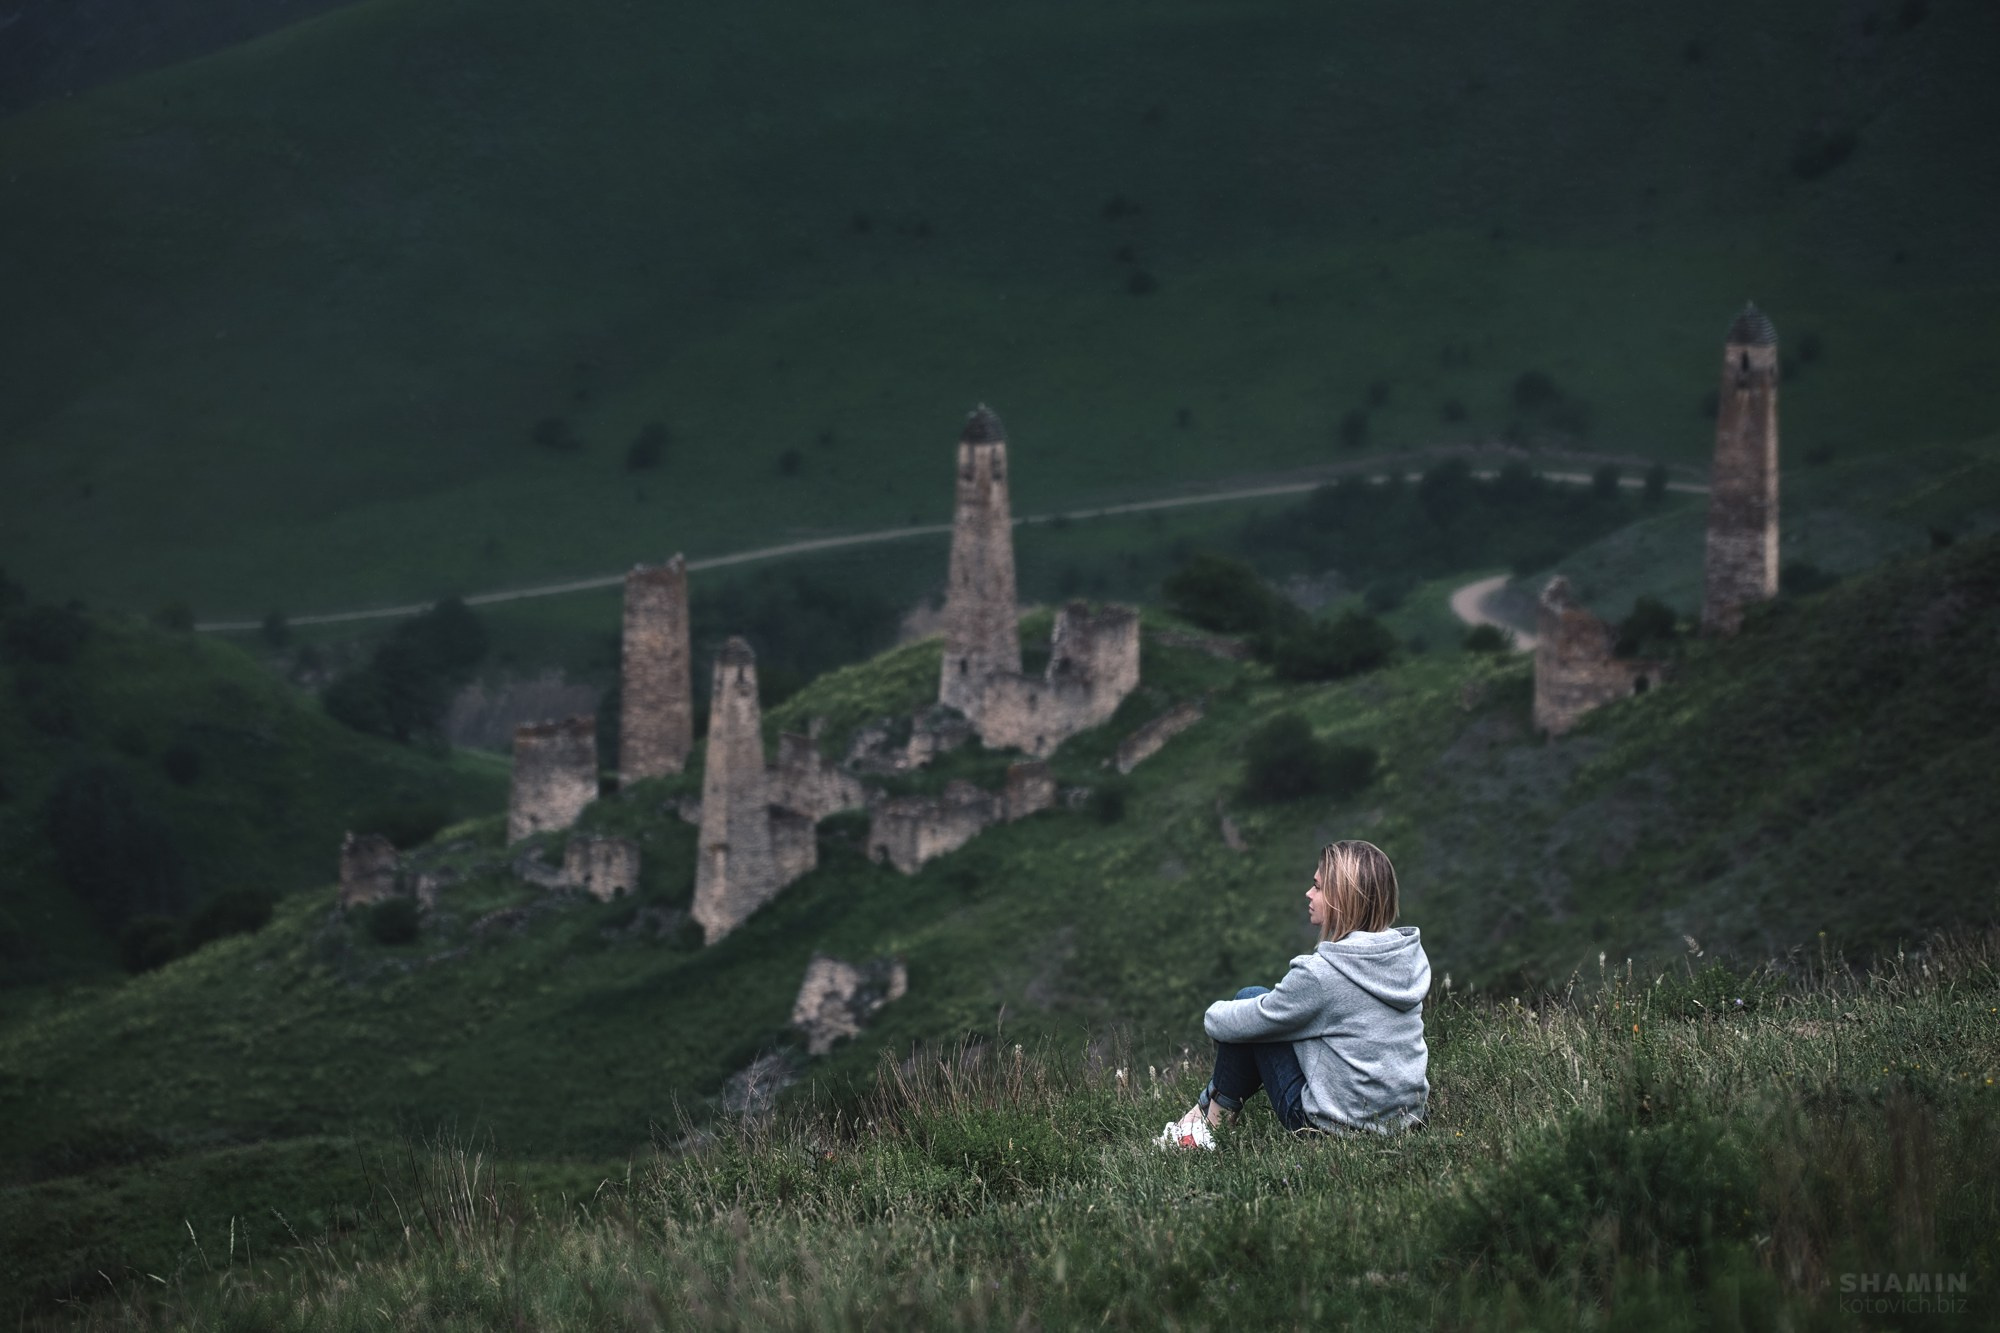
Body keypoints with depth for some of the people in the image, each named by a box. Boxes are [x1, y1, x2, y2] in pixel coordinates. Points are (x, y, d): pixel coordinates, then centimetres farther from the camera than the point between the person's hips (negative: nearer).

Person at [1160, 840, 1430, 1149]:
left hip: (1337, 1122, -7)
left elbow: (1234, 1025, -10)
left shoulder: (1321, 973, -22)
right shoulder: (1412, 954, -2)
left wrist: (1214, 1014, 13)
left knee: (1250, 999, 7)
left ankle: (1209, 1121, 19)